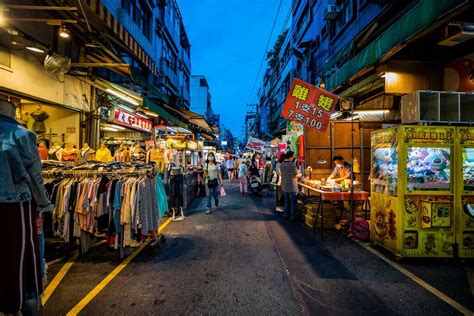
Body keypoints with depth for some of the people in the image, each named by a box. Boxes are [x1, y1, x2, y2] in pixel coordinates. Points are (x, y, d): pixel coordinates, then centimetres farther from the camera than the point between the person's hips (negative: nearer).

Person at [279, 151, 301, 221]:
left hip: (284, 187, 7)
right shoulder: (292, 165, -19)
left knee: (287, 201, 18)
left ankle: (286, 214, 24)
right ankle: (292, 216, 11)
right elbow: (297, 175, -13)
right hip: (292, 187, -6)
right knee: (293, 202, 5)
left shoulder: (281, 165, 3)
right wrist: (300, 174, 11)